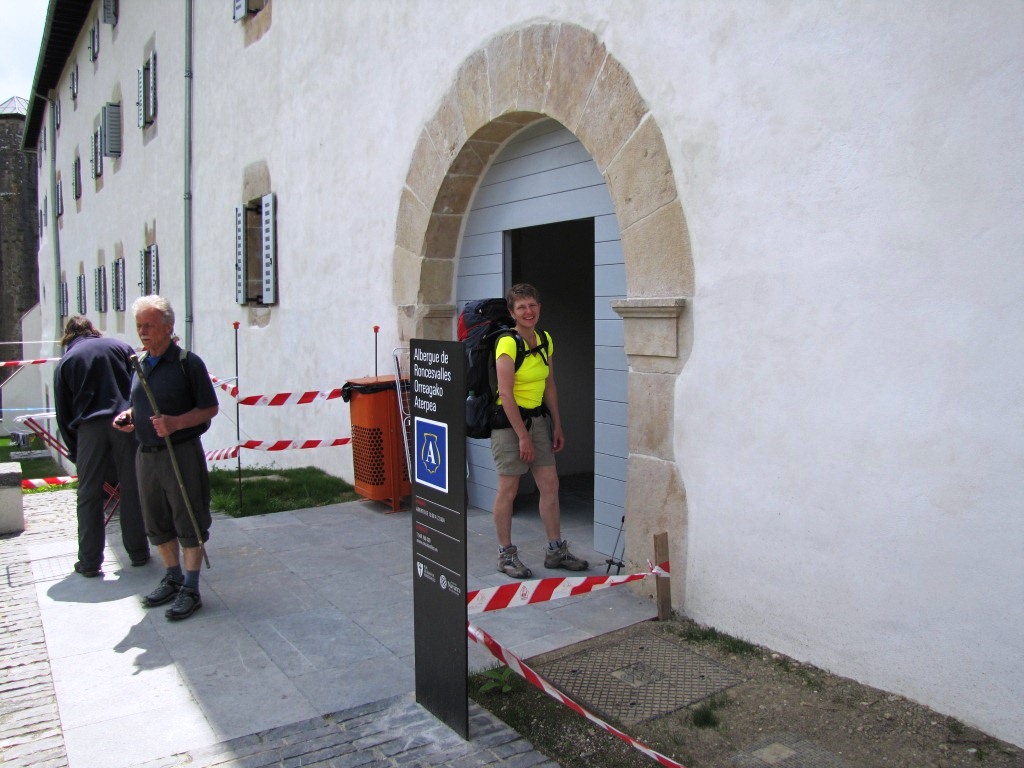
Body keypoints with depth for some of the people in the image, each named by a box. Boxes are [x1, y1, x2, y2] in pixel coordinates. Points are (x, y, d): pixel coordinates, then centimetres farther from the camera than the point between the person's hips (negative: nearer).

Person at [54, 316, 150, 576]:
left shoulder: (65, 362, 10)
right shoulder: (120, 347, 11)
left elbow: (63, 412, 11)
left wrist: (74, 451, 17)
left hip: (89, 428, 0)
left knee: (89, 496, 7)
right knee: (131, 491, 7)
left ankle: (90, 562, 10)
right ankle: (138, 553, 14)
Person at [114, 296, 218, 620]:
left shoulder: (187, 362, -9)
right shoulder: (139, 364, 11)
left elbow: (210, 408, -9)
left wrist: (176, 422, -23)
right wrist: (128, 416, 3)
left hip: (181, 453, -7)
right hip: (146, 455, 7)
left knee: (188, 523, 1)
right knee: (157, 523, 16)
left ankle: (191, 589, 11)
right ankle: (173, 578, 32)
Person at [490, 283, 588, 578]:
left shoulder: (546, 340, 7)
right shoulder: (508, 343, -16)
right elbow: (506, 394, -20)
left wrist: (557, 426, 11)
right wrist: (523, 436, -20)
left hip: (537, 418, 7)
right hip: (508, 421, -7)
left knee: (550, 485, 8)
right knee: (508, 489, 1)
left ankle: (556, 550, 21)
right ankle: (506, 555, 15)